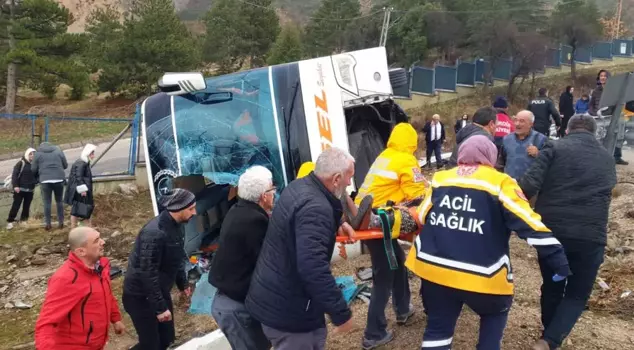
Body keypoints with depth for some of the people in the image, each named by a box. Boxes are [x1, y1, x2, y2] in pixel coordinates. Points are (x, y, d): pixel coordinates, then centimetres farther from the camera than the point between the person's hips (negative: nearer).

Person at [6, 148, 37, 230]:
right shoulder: (21, 163, -6)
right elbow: (14, 175, -10)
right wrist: (15, 186, -18)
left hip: (30, 190, 4)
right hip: (20, 189, -4)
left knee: (27, 206, 10)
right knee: (16, 205, -4)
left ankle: (24, 220, 21)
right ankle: (10, 221, 5)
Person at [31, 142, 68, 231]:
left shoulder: (38, 153, 7)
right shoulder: (58, 151, 10)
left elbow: (33, 169, 5)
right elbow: (65, 165, 11)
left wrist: (38, 176, 24)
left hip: (45, 180, -1)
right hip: (59, 179, 1)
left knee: (47, 202, 5)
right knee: (59, 201, 11)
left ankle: (48, 224, 5)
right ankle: (61, 222, 12)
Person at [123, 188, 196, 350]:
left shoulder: (174, 226, 0)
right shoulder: (154, 233, -29)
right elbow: (148, 274, -28)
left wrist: (182, 284, 24)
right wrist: (160, 307, -24)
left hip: (160, 292, 9)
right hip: (141, 296, -9)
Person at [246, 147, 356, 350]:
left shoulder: (300, 186, 4)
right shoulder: (315, 208, -27)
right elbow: (313, 268, -35)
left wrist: (337, 223, 20)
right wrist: (341, 313, -29)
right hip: (287, 310, -9)